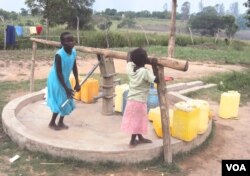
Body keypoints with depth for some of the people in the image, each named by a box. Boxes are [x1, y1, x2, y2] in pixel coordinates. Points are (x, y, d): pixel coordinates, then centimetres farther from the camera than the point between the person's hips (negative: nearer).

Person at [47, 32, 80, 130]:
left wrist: (77, 83, 0)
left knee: (67, 101, 11)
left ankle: (61, 122, 28)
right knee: (60, 102, -2)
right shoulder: (59, 55, -30)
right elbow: (59, 73, -26)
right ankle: (52, 123, 20)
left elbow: (74, 67, 1)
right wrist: (66, 89, -24)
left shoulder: (73, 52, -10)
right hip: (56, 80, -7)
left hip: (65, 80, 7)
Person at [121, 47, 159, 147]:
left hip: (131, 100, 7)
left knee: (135, 121, 19)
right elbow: (157, 80, -18)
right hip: (139, 101, -7)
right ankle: (132, 141, 22)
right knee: (136, 122, 9)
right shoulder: (145, 72, -21)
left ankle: (140, 138, 36)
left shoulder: (130, 68, -2)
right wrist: (154, 67, -16)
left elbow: (129, 56, 16)